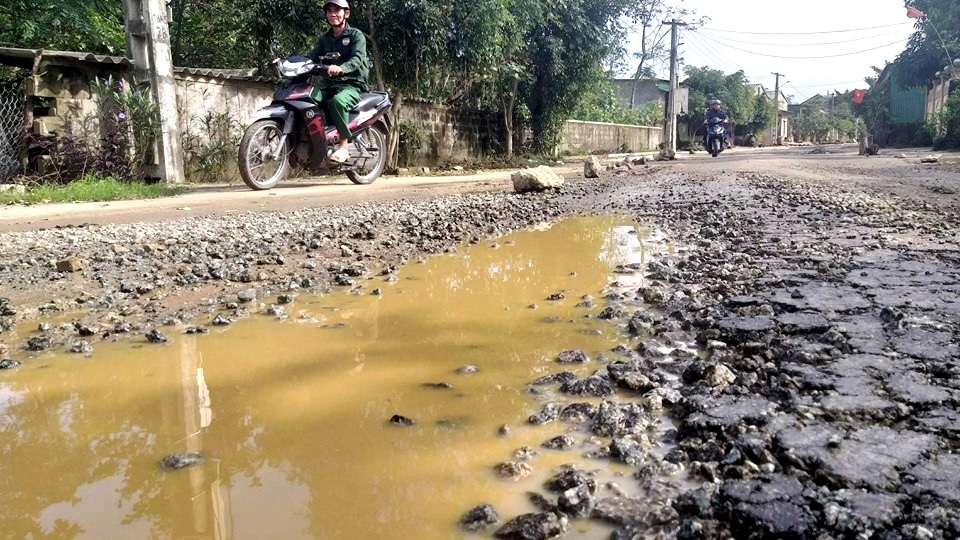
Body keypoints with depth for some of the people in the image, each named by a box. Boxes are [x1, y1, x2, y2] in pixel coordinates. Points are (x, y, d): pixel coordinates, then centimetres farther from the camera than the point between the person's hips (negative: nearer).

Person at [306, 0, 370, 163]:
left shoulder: (356, 35, 0)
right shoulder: (324, 38, 19)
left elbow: (357, 59, -18)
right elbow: (311, 57, 6)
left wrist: (340, 69, -40)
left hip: (352, 84, -5)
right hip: (329, 83, 5)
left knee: (337, 101, -39)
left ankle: (344, 145, -27)